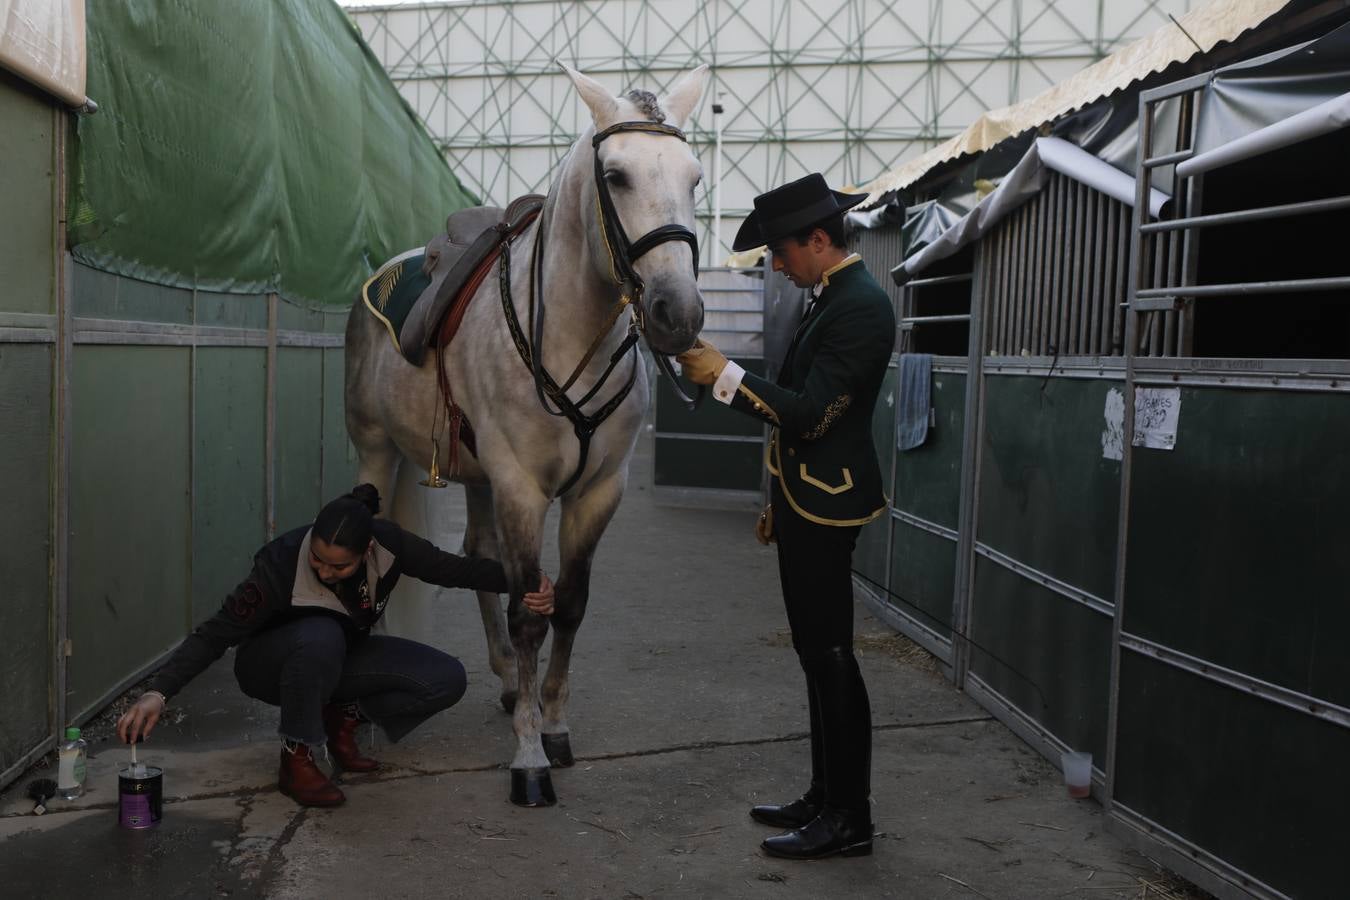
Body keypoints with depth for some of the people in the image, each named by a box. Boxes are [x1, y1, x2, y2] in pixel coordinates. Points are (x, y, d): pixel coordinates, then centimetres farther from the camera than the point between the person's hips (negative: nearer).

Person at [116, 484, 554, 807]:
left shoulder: (389, 544, -25)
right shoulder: (282, 565, -35)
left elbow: (454, 569, -13)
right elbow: (214, 634, -31)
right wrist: (158, 692, -42)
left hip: (337, 660, 4)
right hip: (271, 665, -4)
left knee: (447, 679, -18)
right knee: (320, 635, -41)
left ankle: (343, 717, 2)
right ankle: (296, 759, -22)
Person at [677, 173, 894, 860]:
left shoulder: (861, 305, -17)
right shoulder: (830, 298, 13)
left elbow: (811, 411, -23)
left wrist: (725, 377, -21)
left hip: (825, 506, -10)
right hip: (804, 501, 10)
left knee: (831, 655, -3)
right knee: (816, 651, 14)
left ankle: (849, 818, 7)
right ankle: (826, 796, 25)